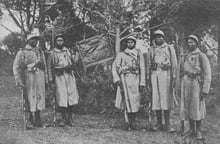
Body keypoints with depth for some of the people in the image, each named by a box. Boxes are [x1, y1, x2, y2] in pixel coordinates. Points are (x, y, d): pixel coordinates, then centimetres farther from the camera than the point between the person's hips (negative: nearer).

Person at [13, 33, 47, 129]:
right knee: (29, 99, -4)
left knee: (39, 98, 4)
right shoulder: (22, 52, 2)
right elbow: (16, 66, -3)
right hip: (28, 77, -4)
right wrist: (18, 80, -11)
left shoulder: (40, 51, 17)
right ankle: (32, 121, 3)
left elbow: (44, 66, 20)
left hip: (40, 77, 4)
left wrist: (45, 79, 13)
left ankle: (36, 120, 13)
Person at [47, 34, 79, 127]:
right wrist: (51, 80, 4)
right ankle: (64, 118, 7)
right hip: (59, 76, -2)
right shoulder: (52, 53, 7)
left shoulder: (68, 51, 14)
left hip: (69, 75, 2)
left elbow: (75, 60, 6)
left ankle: (70, 117, 12)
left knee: (72, 96, 0)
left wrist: (76, 52, -6)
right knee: (61, 97, -5)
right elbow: (49, 67, 9)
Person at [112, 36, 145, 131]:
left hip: (135, 79, 2)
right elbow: (114, 67, 5)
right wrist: (116, 79, -8)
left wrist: (142, 83, -1)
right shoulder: (121, 54, 9)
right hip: (125, 79, -2)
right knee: (127, 101, -8)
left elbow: (142, 69, 7)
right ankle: (127, 123, -3)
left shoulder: (139, 54, 12)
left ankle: (133, 122, 16)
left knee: (135, 102, 3)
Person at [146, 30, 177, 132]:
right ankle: (159, 123, 9)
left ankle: (167, 123, 2)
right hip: (154, 74, 2)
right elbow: (148, 65, 15)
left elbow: (174, 64, 3)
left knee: (166, 98, -4)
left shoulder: (169, 49, 8)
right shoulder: (151, 50, 15)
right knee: (156, 99, 1)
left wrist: (174, 78, -6)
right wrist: (148, 79, 9)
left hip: (166, 74, -2)